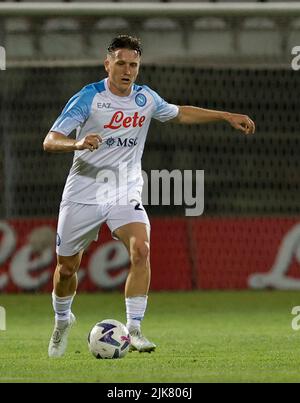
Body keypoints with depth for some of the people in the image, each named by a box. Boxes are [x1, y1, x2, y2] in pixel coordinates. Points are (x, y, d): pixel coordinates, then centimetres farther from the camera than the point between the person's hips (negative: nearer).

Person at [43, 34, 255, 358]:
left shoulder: (145, 98, 4)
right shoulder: (88, 97, -11)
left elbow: (180, 113, 24)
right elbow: (50, 141, -16)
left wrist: (227, 116, 19)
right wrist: (78, 143, -37)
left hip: (125, 194, 2)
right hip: (83, 194, -2)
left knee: (141, 249, -24)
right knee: (67, 267, 7)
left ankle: (133, 330, -20)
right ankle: (62, 321, 38)